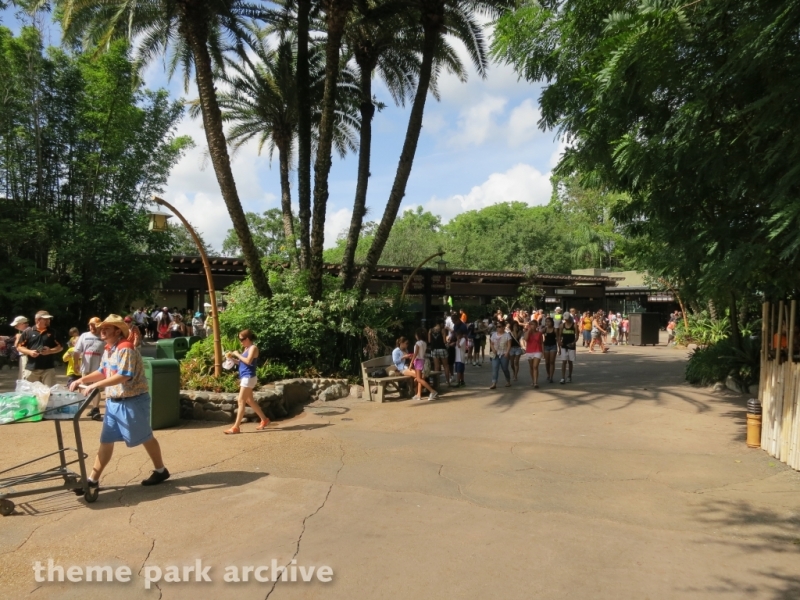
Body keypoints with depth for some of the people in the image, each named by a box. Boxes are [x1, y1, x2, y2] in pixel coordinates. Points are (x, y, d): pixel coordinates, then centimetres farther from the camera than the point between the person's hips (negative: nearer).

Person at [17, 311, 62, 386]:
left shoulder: (52, 332, 8)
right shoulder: (28, 332, 5)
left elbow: (60, 347, 9)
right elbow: (19, 347, 7)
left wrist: (50, 351, -10)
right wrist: (29, 352, -11)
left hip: (48, 368, 0)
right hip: (31, 368, 0)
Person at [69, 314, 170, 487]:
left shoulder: (125, 349, -20)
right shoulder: (108, 349, 10)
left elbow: (124, 376, -28)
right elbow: (102, 372, 20)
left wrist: (95, 385, -29)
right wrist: (82, 380, 8)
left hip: (132, 401, -9)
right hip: (113, 401, 9)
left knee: (145, 437, 5)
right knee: (106, 440, 10)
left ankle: (160, 471, 21)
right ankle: (93, 479, 18)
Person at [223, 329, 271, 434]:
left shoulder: (253, 348, -11)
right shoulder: (246, 348, 16)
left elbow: (248, 361, -24)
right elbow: (242, 362, 21)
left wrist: (238, 354, -15)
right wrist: (232, 357, 7)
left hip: (249, 377, -10)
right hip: (244, 377, 10)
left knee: (241, 401, -10)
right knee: (250, 401, 16)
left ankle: (236, 427, -10)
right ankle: (264, 420, 27)